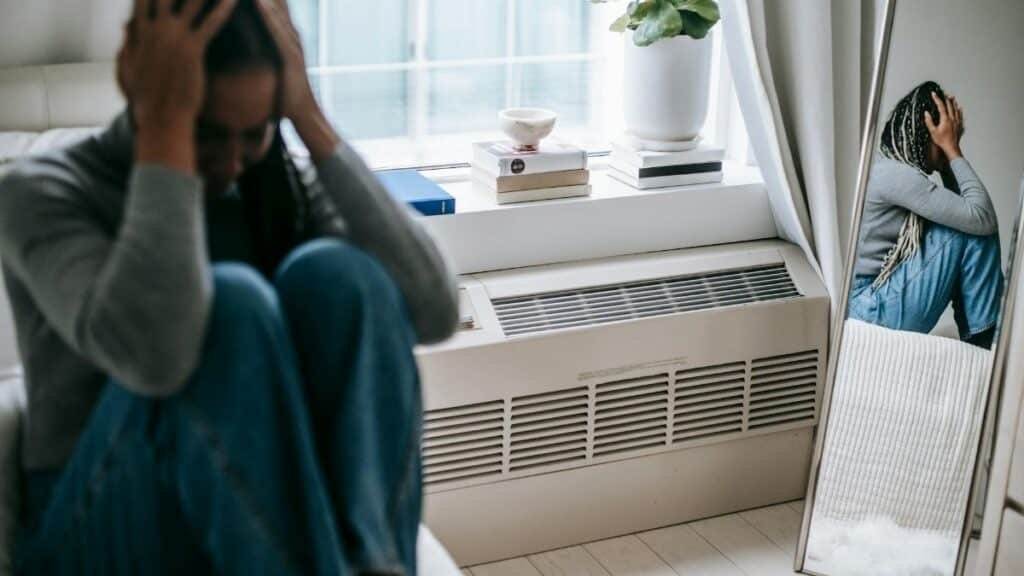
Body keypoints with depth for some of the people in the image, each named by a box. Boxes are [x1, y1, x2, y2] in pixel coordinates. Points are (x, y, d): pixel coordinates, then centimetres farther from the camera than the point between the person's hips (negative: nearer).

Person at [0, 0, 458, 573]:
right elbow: (150, 353, -32)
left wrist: (310, 119, -15)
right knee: (231, 302, -31)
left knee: (334, 273, -23)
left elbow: (434, 311, -14)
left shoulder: (277, 187, 3)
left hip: (266, 522, 4)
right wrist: (165, 122, -26)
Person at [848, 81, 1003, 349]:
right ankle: (984, 341, -1)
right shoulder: (895, 174, -18)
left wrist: (950, 152, 7)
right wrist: (952, 150, -10)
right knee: (974, 228, -12)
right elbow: (983, 218, -18)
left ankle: (976, 341, 13)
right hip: (875, 312, -10)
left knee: (965, 222, 14)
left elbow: (958, 208, 17)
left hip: (872, 301, 10)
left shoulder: (890, 167, 13)